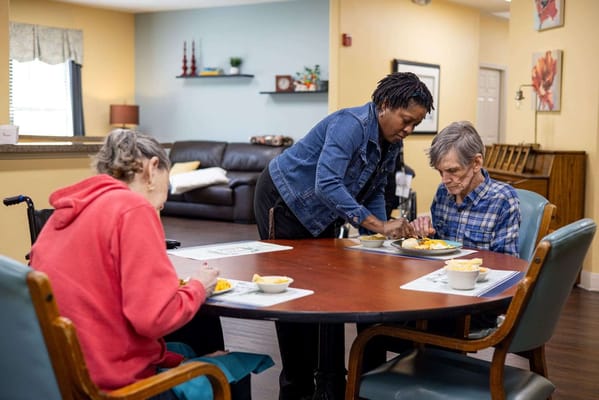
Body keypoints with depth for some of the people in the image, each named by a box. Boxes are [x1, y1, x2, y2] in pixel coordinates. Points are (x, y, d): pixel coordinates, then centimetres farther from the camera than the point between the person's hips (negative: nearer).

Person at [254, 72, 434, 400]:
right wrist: (379, 226, -41)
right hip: (284, 201, -8)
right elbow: (327, 185, -40)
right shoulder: (351, 125, -30)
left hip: (321, 214, 8)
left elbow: (374, 192, 6)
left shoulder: (392, 143, -3)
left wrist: (384, 232, -12)